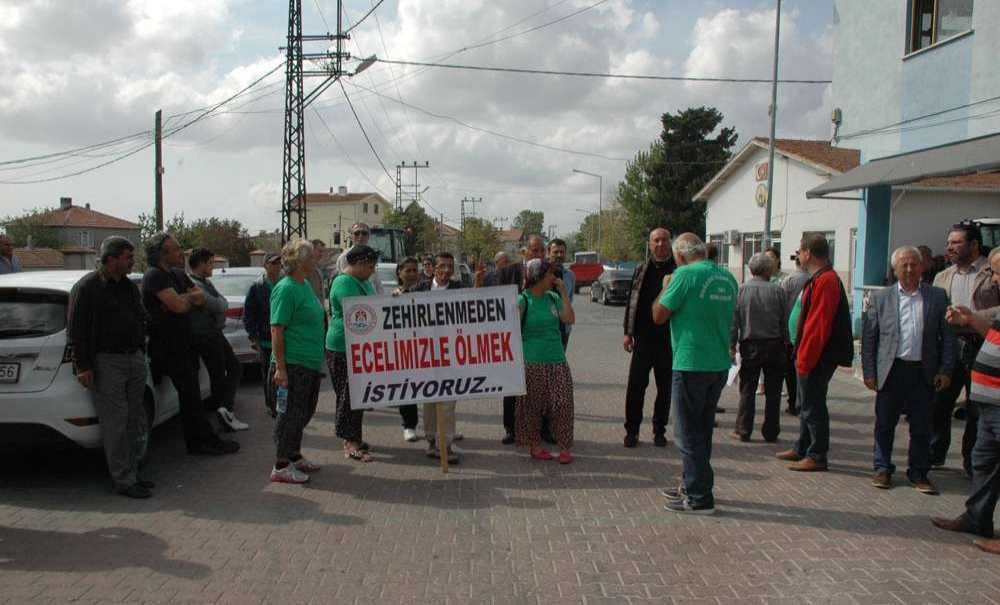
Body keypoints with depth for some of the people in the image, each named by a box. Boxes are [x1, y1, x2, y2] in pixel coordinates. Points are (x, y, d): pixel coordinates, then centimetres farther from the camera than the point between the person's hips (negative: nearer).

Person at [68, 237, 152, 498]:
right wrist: (83, 366, -15)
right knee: (115, 423, -6)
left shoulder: (130, 287, 16)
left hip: (134, 359, 8)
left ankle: (131, 473, 20)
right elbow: (77, 330, -11)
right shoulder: (87, 287, -8)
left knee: (135, 420, 10)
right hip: (106, 362, -8)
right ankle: (123, 480, 0)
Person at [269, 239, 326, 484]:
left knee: (304, 412, 17)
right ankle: (281, 467, 7)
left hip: (311, 363, 9)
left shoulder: (306, 285, 13)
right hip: (293, 364, -9)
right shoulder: (285, 289, -15)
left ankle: (294, 457, 30)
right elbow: (276, 330, -18)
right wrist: (280, 367, -21)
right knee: (290, 414, -2)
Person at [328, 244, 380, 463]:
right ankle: (351, 444, -1)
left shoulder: (364, 281, 16)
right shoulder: (344, 283, -16)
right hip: (343, 348, -10)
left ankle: (352, 438, 23)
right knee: (349, 395, -5)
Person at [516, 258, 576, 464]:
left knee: (563, 403, -1)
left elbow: (570, 319, -2)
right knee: (533, 406, 5)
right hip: (533, 362, -4)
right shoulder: (522, 300, -7)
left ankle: (565, 447, 6)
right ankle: (534, 445, 20)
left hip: (557, 360, 4)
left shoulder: (553, 297, 8)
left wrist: (564, 292, -3)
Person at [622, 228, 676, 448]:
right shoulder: (641, 270, 6)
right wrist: (628, 332, 3)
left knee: (665, 388, 9)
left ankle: (659, 430, 22)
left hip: (669, 340, -1)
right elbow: (631, 302, 8)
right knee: (635, 386, 2)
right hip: (644, 338, 1)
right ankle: (632, 430, 12)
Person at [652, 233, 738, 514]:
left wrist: (665, 288, 6)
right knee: (702, 431, 18)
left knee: (689, 433, 2)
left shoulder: (686, 274, -14)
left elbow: (659, 316, -9)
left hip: (691, 365, -7)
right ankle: (692, 487, 30)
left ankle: (699, 498, 7)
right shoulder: (728, 277, 8)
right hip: (720, 365, 7)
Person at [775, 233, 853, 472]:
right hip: (810, 355, 11)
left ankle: (817, 456, 6)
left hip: (816, 357, -11)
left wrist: (805, 359, -22)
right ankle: (802, 449, 29)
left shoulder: (825, 281, -19)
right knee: (807, 404, 18)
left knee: (813, 406, -3)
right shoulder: (819, 278, 14)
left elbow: (818, 325, -24)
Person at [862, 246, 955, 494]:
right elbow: (868, 337, 3)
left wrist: (945, 370, -2)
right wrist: (869, 372, -2)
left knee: (922, 427, 8)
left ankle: (919, 473, 21)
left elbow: (947, 336, 5)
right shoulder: (880, 298, 3)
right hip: (891, 370, 0)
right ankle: (883, 469, 23)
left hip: (923, 372, 0)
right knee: (885, 424, 9)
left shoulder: (937, 296, 5)